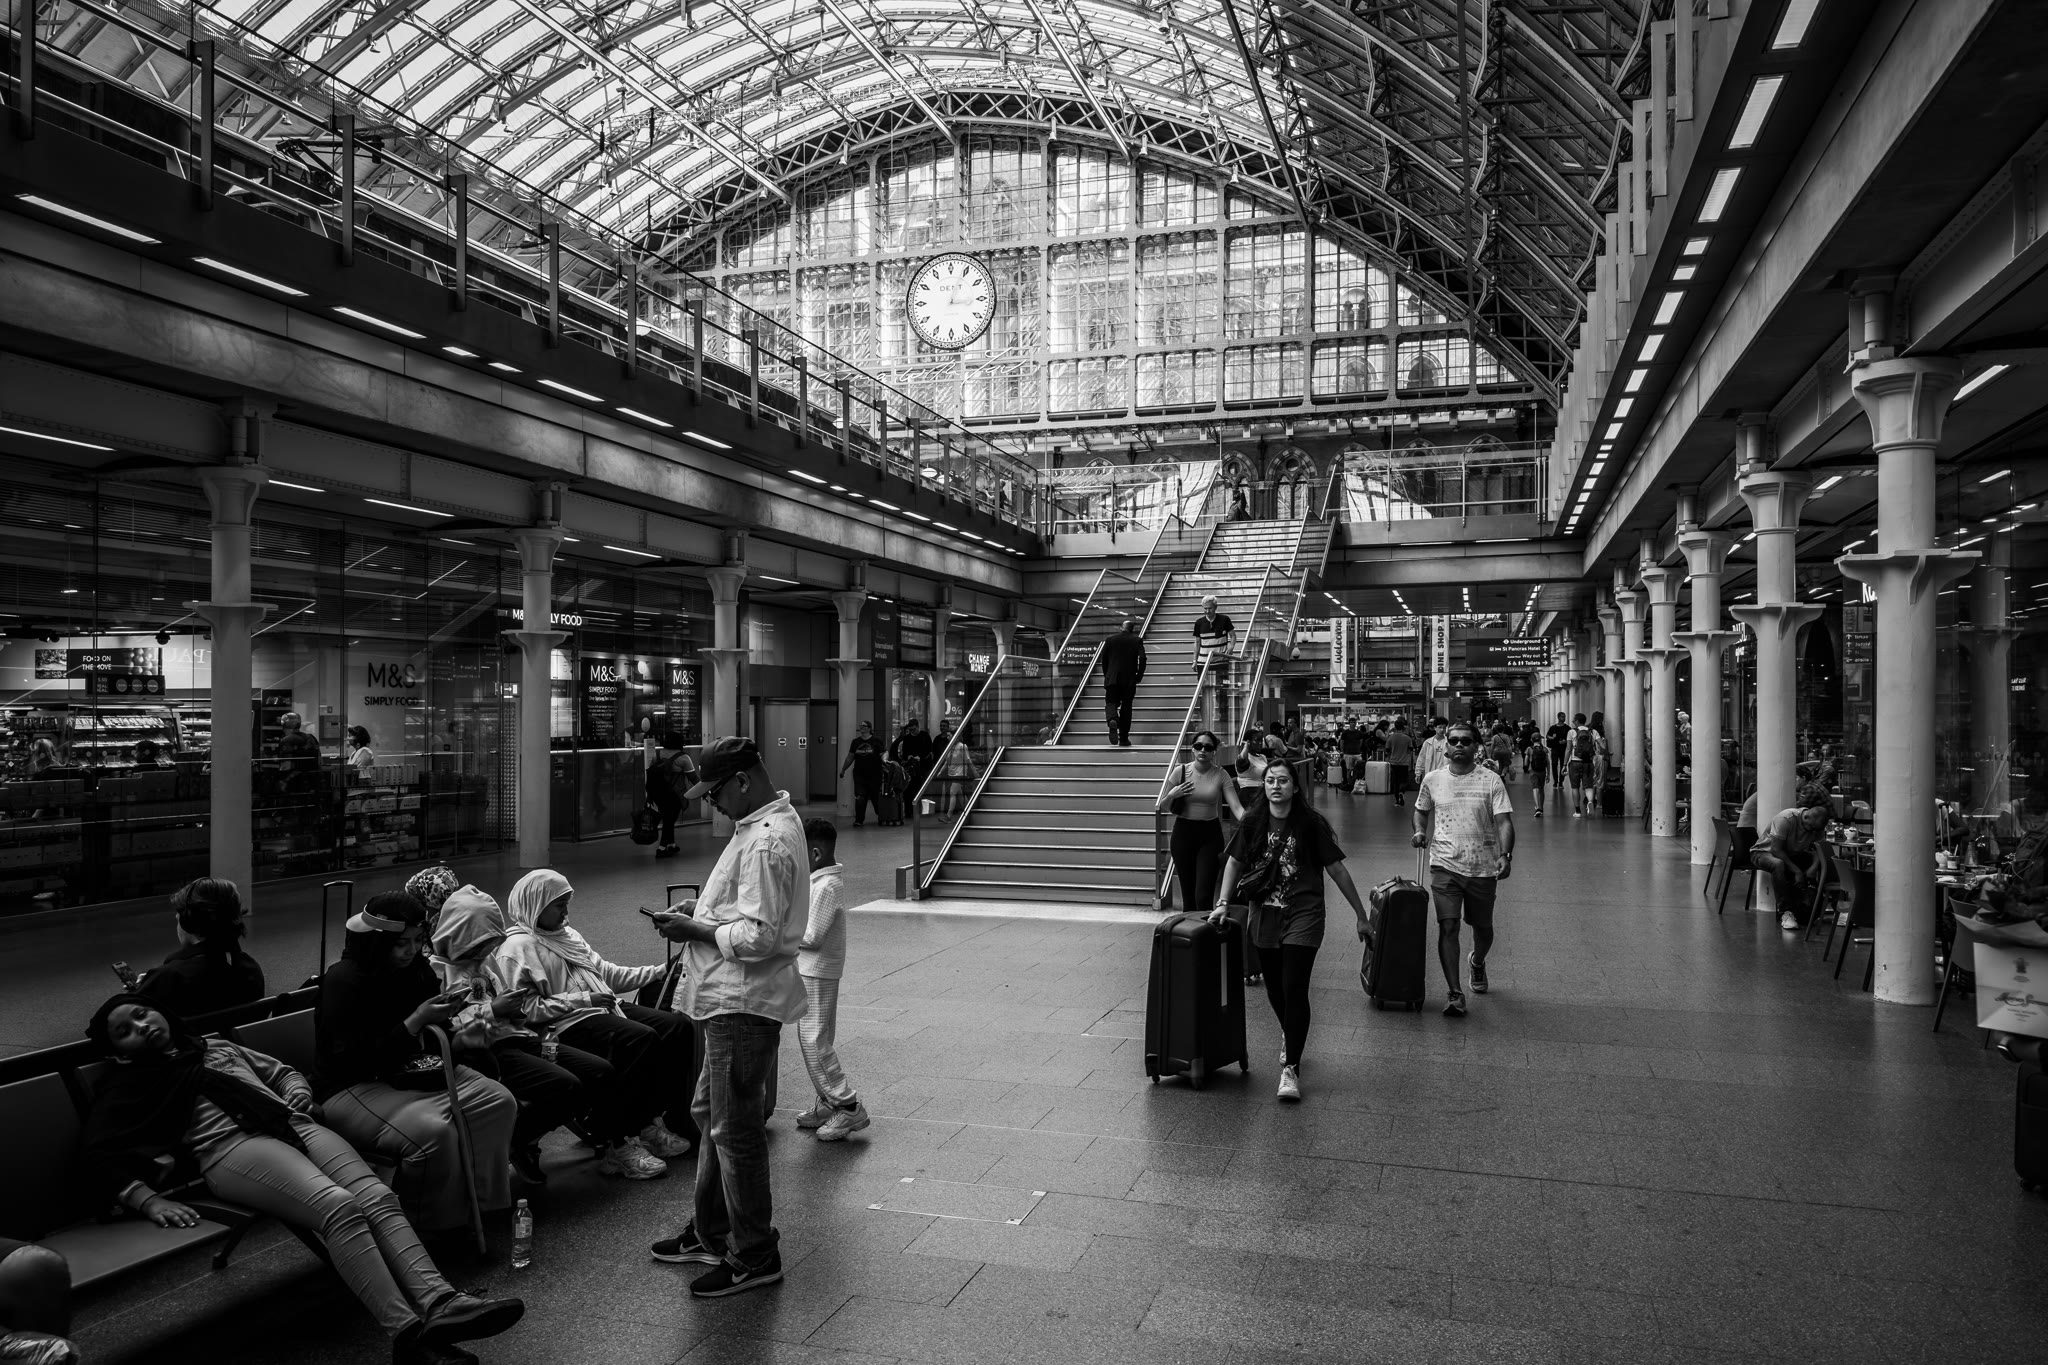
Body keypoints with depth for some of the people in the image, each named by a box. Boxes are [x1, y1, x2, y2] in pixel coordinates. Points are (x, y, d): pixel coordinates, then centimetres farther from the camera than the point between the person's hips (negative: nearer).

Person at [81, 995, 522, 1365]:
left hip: (294, 1124, 5)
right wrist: (148, 1200, -12)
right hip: (230, 1146, -5)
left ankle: (439, 1302, -40)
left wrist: (299, 1093, 13)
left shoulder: (217, 1048, 32)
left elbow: (283, 1071, 37)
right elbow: (97, 1159, 6)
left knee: (378, 1198, -24)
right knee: (339, 1208, -32)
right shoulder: (126, 1085, 19)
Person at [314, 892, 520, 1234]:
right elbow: (354, 1061, -21)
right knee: (433, 1130, -34)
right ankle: (436, 1229, -13)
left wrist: (445, 1011, -3)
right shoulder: (343, 979, -16)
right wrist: (416, 1021, -24)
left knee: (499, 1101, -14)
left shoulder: (415, 968, 6)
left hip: (409, 1073, 8)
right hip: (352, 1088, -7)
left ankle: (482, 1199, -7)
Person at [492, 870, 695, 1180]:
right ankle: (612, 1147, -25)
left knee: (676, 1025, -7)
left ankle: (649, 1122, -3)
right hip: (564, 1024, -9)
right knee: (641, 1038, -30)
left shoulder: (565, 934, 23)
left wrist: (659, 971, 13)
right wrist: (583, 998, -17)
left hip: (602, 1008, 9)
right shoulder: (517, 947, -5)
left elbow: (606, 971, 23)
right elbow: (528, 1009, -15)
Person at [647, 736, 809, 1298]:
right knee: (711, 1113, 21)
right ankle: (710, 1232, 36)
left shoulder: (768, 842, -23)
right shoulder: (764, 825, 10)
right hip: (732, 999, 11)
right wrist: (702, 908, 7)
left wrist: (694, 930, -15)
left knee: (735, 1129, 0)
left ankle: (754, 1257, 14)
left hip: (744, 1003, -11)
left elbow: (757, 938, -27)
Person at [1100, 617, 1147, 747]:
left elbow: (1104, 659, 7)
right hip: (1129, 680, 0)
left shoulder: (1110, 640, 6)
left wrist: (1106, 676, 18)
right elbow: (1142, 658, -10)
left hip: (1112, 679, 0)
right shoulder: (1137, 640, 0)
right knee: (1126, 707, 9)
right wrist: (1139, 676, 1)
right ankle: (1124, 739, 11)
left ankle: (1113, 720, -31)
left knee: (1111, 703, 4)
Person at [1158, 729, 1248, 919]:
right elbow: (1162, 808, 6)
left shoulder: (1220, 775, -4)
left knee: (1204, 896, -9)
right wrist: (1171, 795, -15)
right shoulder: (1181, 771, -3)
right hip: (1183, 833, 1)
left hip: (1210, 834, -1)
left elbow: (1236, 806, -12)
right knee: (1188, 895, 6)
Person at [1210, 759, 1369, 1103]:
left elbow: (1337, 870, -1)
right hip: (1264, 916, 4)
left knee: (1294, 990, -9)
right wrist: (1223, 902, 5)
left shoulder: (1311, 824, -6)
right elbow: (1235, 861, 14)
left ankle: (1291, 1068, -3)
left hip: (1302, 916, -4)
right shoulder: (1253, 823, 3)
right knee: (1274, 989, 14)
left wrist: (1361, 915, 3)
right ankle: (1293, 1038, 43)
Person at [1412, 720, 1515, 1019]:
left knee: (1483, 928, 17)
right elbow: (1421, 811, 20)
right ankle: (1455, 993, -8)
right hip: (1445, 865, 0)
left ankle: (1478, 963, 50)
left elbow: (1504, 822, -10)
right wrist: (1420, 831, 0)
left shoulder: (1491, 781, -5)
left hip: (1483, 868, 0)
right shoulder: (1432, 780, 3)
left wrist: (1505, 855, -25)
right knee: (1448, 927, -12)